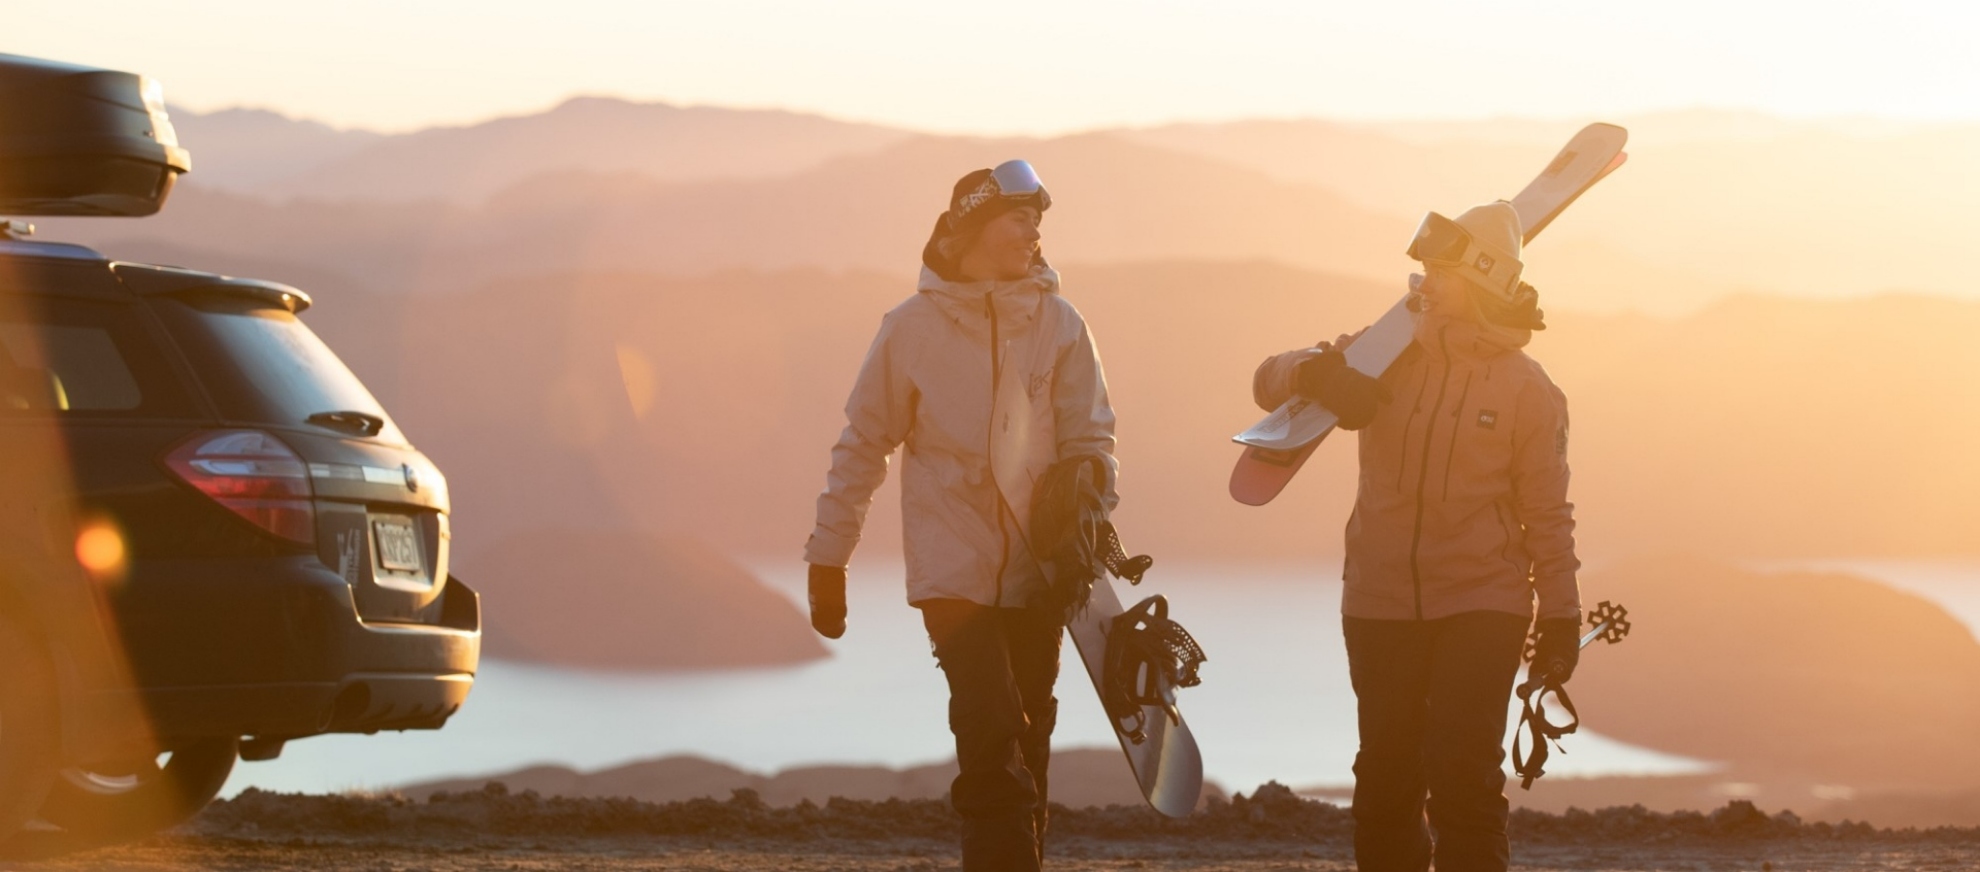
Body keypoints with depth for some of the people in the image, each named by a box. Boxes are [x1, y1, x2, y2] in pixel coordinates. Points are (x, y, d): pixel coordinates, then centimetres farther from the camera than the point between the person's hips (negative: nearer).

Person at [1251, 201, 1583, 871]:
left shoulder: (1527, 389, -2)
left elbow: (1547, 514, 1)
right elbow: (1269, 381, 3)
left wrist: (1560, 617, -3)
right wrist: (1314, 372, -21)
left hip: (1481, 608, -3)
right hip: (1380, 606, 3)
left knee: (1464, 777, -11)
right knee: (1386, 775, 9)